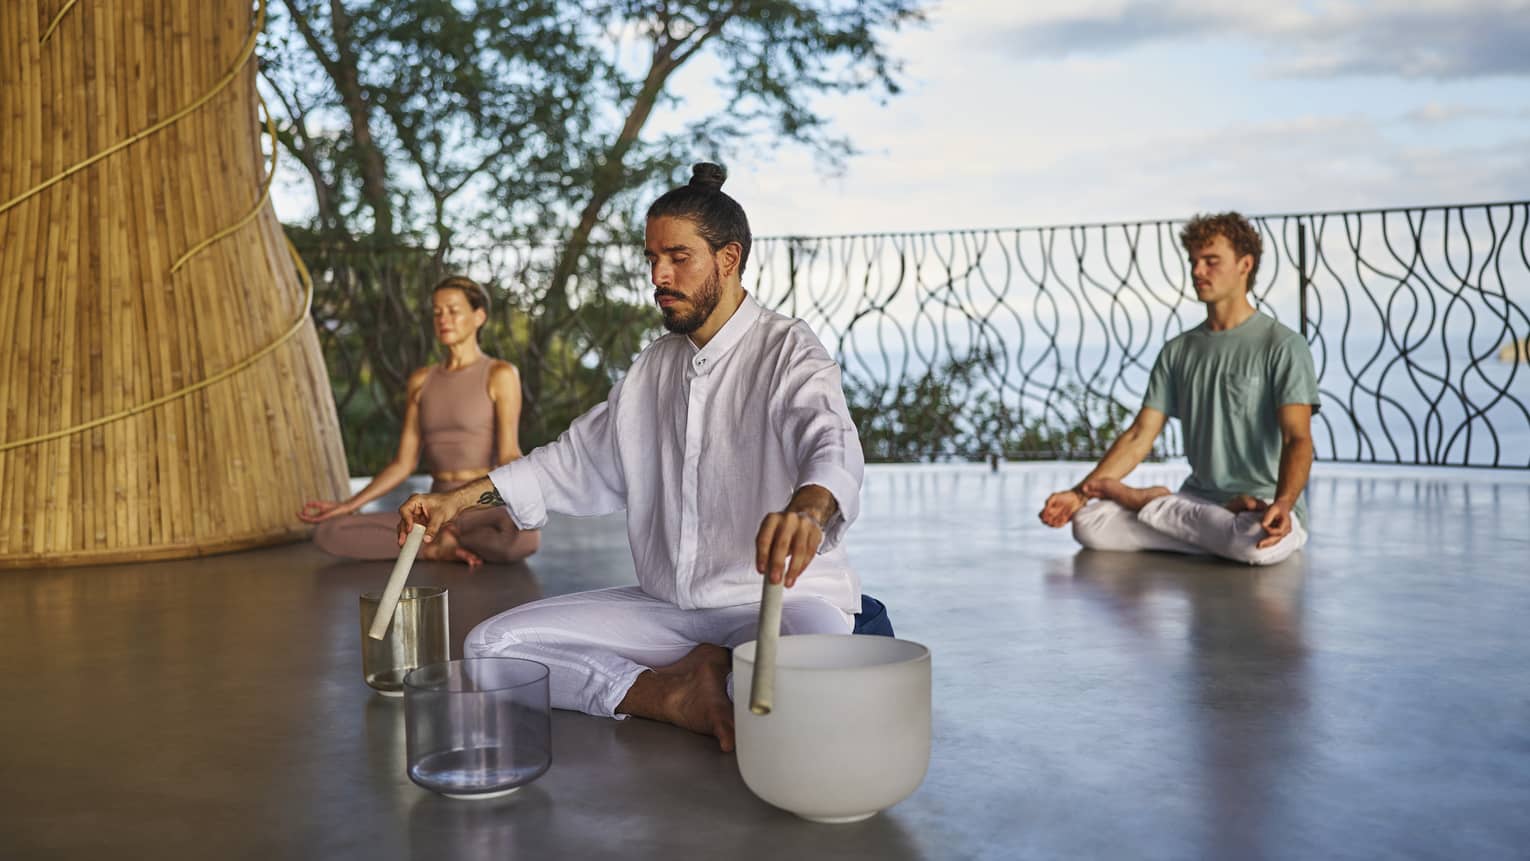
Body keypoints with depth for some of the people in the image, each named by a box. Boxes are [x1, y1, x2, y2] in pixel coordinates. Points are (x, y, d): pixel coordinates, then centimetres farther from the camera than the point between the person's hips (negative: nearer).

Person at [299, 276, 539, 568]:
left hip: (484, 509, -4)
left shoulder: (500, 374, -3)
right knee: (329, 532, -15)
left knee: (524, 538, -41)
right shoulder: (421, 380, 12)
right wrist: (348, 506, 2)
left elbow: (508, 454, -12)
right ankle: (440, 548, -9)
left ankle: (438, 539, -12)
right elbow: (404, 463, 11)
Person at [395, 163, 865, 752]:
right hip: (668, 608, 6)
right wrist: (461, 499, 12)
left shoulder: (786, 352, -7)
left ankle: (712, 670, -12)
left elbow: (830, 444, -28)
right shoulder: (655, 366, 15)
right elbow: (580, 460, 22)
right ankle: (670, 696, -18)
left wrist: (805, 510, -52)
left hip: (778, 599, -6)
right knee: (490, 646, -9)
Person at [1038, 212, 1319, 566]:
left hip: (1266, 505, -3)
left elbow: (1297, 438, -17)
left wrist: (1282, 503, -37)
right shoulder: (1177, 351, 10)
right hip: (1198, 499, 3)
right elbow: (1139, 437, 5)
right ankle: (1223, 537, -7)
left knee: (1259, 544, -40)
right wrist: (1079, 492, -8)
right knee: (1088, 521, -18)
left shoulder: (1283, 346, -6)